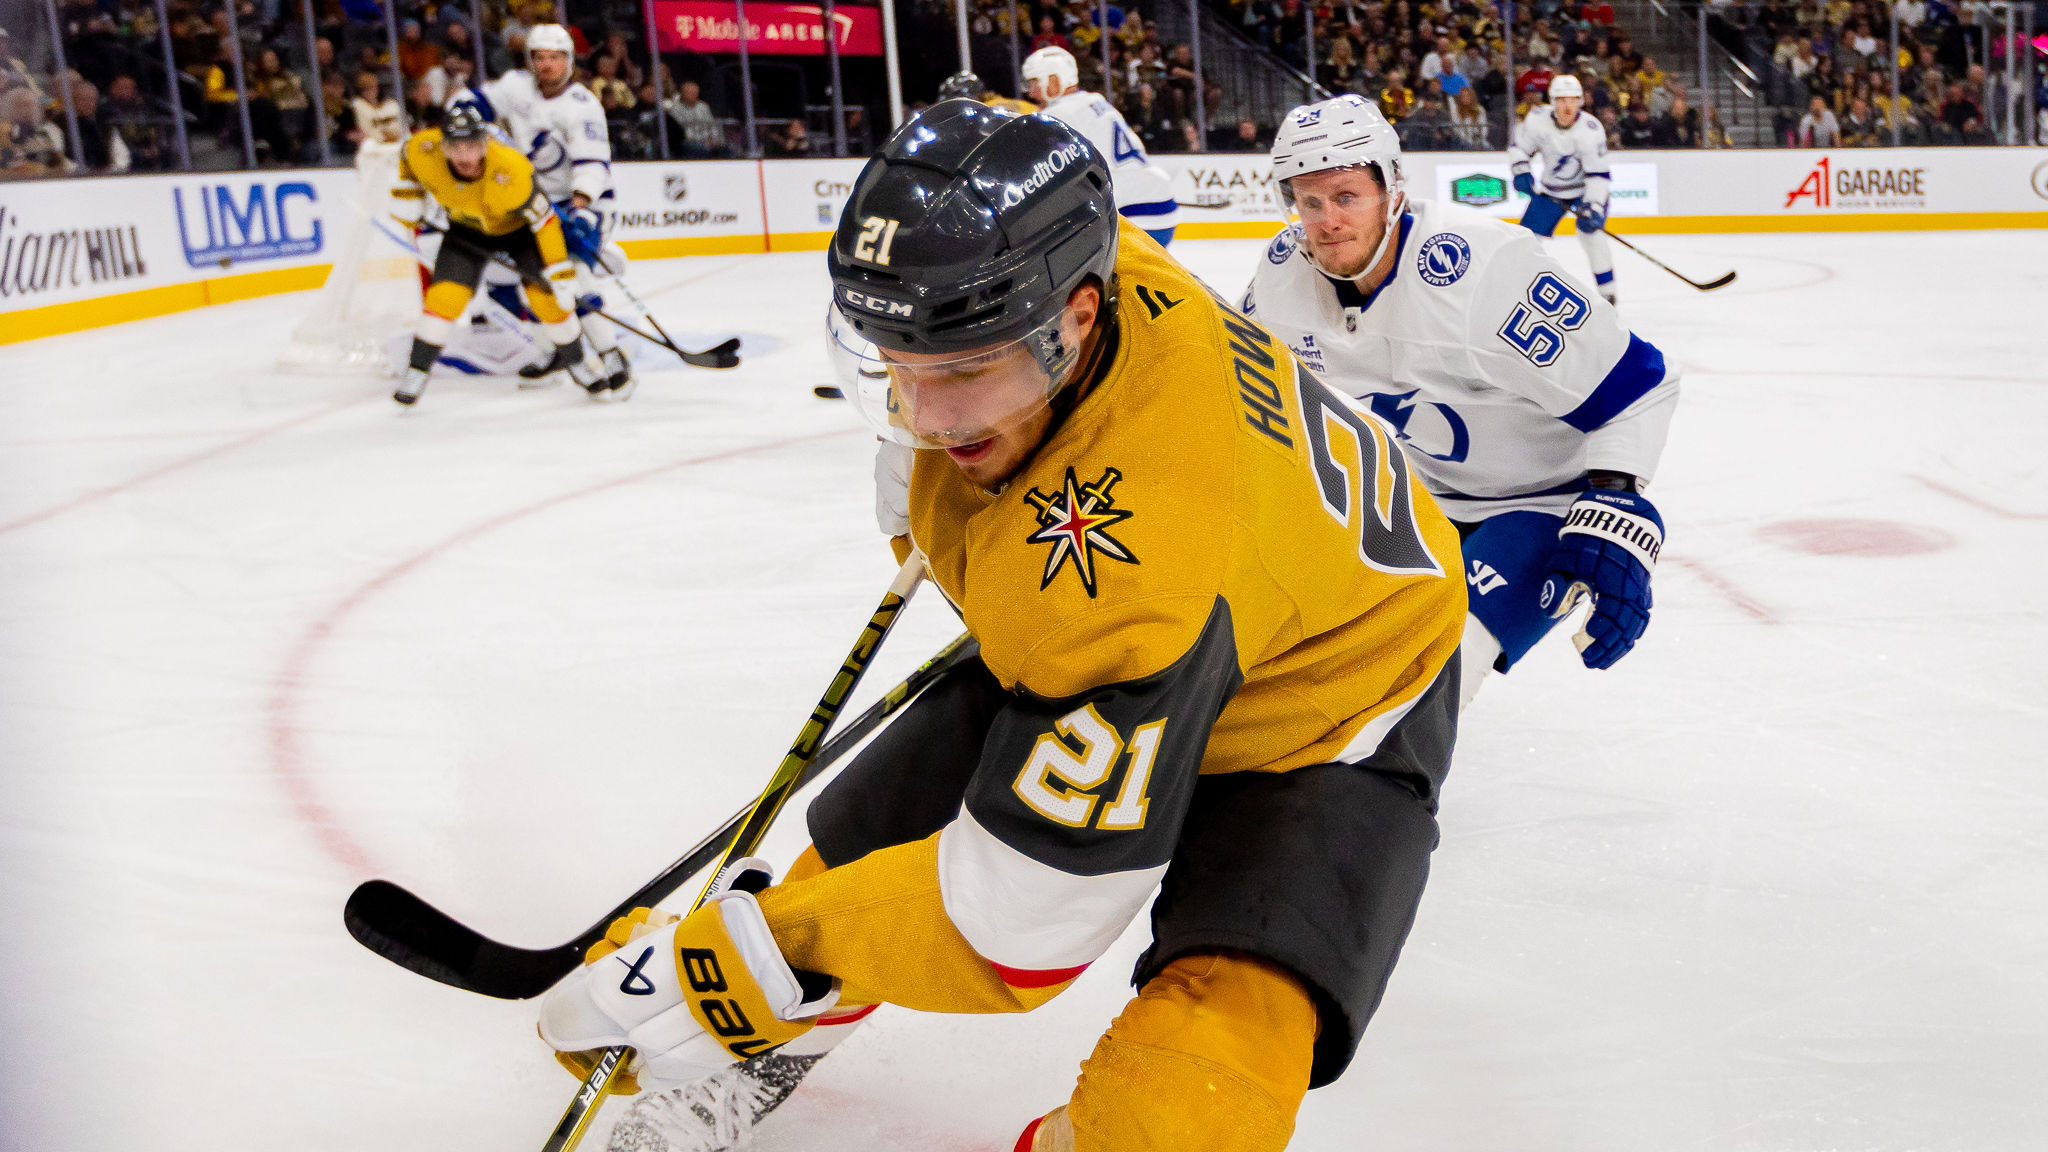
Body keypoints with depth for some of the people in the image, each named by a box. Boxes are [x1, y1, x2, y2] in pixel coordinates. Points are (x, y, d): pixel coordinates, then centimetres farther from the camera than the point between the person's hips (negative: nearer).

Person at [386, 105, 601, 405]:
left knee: (545, 296, -13)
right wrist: (407, 197, -5)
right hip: (467, 227, 3)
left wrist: (560, 273, -30)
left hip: (520, 226, -3)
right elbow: (407, 159, -2)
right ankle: (416, 370, 5)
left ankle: (573, 359, 13)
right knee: (445, 297, -12)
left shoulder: (510, 171, -40)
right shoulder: (424, 150, -29)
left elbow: (544, 220, -32)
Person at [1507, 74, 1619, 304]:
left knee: (1590, 231, -23)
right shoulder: (1537, 119, -17)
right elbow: (1519, 147, -1)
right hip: (1551, 190, 4)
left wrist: (1594, 207, -35)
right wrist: (1521, 172, -18)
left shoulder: (1592, 130, -26)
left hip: (1588, 190, -4)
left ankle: (1607, 294, -13)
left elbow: (1599, 174, -25)